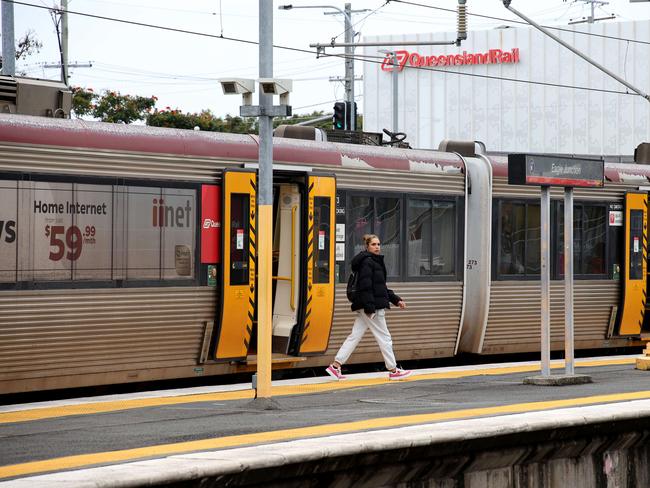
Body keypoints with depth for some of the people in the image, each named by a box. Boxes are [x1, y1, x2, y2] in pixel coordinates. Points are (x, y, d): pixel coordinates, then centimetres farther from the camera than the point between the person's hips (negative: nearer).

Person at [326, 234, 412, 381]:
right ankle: (393, 371, 7)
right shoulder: (367, 262, -12)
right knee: (384, 337, -1)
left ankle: (336, 366, 6)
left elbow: (381, 287, 26)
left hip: (366, 308, 10)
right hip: (371, 307, -10)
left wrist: (396, 300, 22)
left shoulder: (375, 262, 19)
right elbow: (365, 286, -20)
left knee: (355, 336, 8)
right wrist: (370, 307, -25)